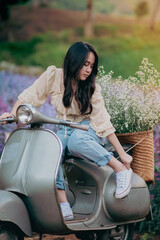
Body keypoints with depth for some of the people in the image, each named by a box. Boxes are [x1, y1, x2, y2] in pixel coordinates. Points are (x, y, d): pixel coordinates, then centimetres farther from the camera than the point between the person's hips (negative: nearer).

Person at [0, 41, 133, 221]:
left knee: (76, 142, -39)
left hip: (88, 128, -2)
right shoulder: (53, 75, -8)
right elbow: (29, 95, -1)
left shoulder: (91, 88, -9)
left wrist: (122, 153, -16)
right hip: (64, 130, 2)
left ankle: (121, 169, -23)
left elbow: (104, 122, -12)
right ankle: (64, 208, -34)